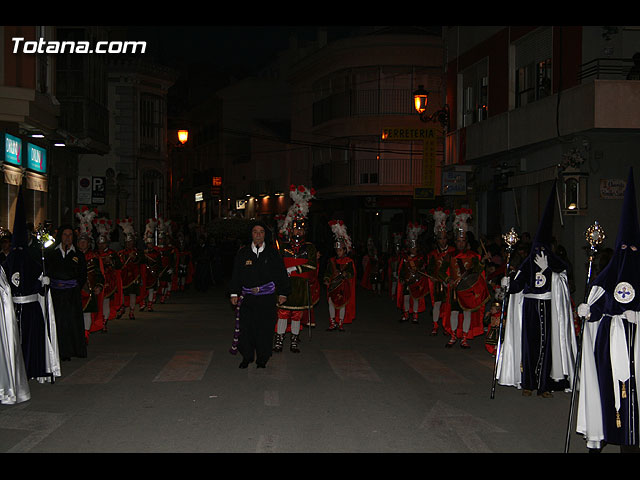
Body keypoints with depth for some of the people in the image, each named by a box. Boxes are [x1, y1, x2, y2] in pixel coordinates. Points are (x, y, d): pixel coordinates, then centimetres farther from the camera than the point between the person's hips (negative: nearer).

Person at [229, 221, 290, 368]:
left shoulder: (272, 253, 6)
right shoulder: (242, 253, 8)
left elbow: (281, 274, 9)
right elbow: (236, 274, 12)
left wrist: (282, 293, 6)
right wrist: (234, 293, 7)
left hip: (267, 298, -1)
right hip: (247, 298, 1)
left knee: (265, 328, 0)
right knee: (246, 327, -1)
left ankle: (262, 359, 13)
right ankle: (247, 357, 15)